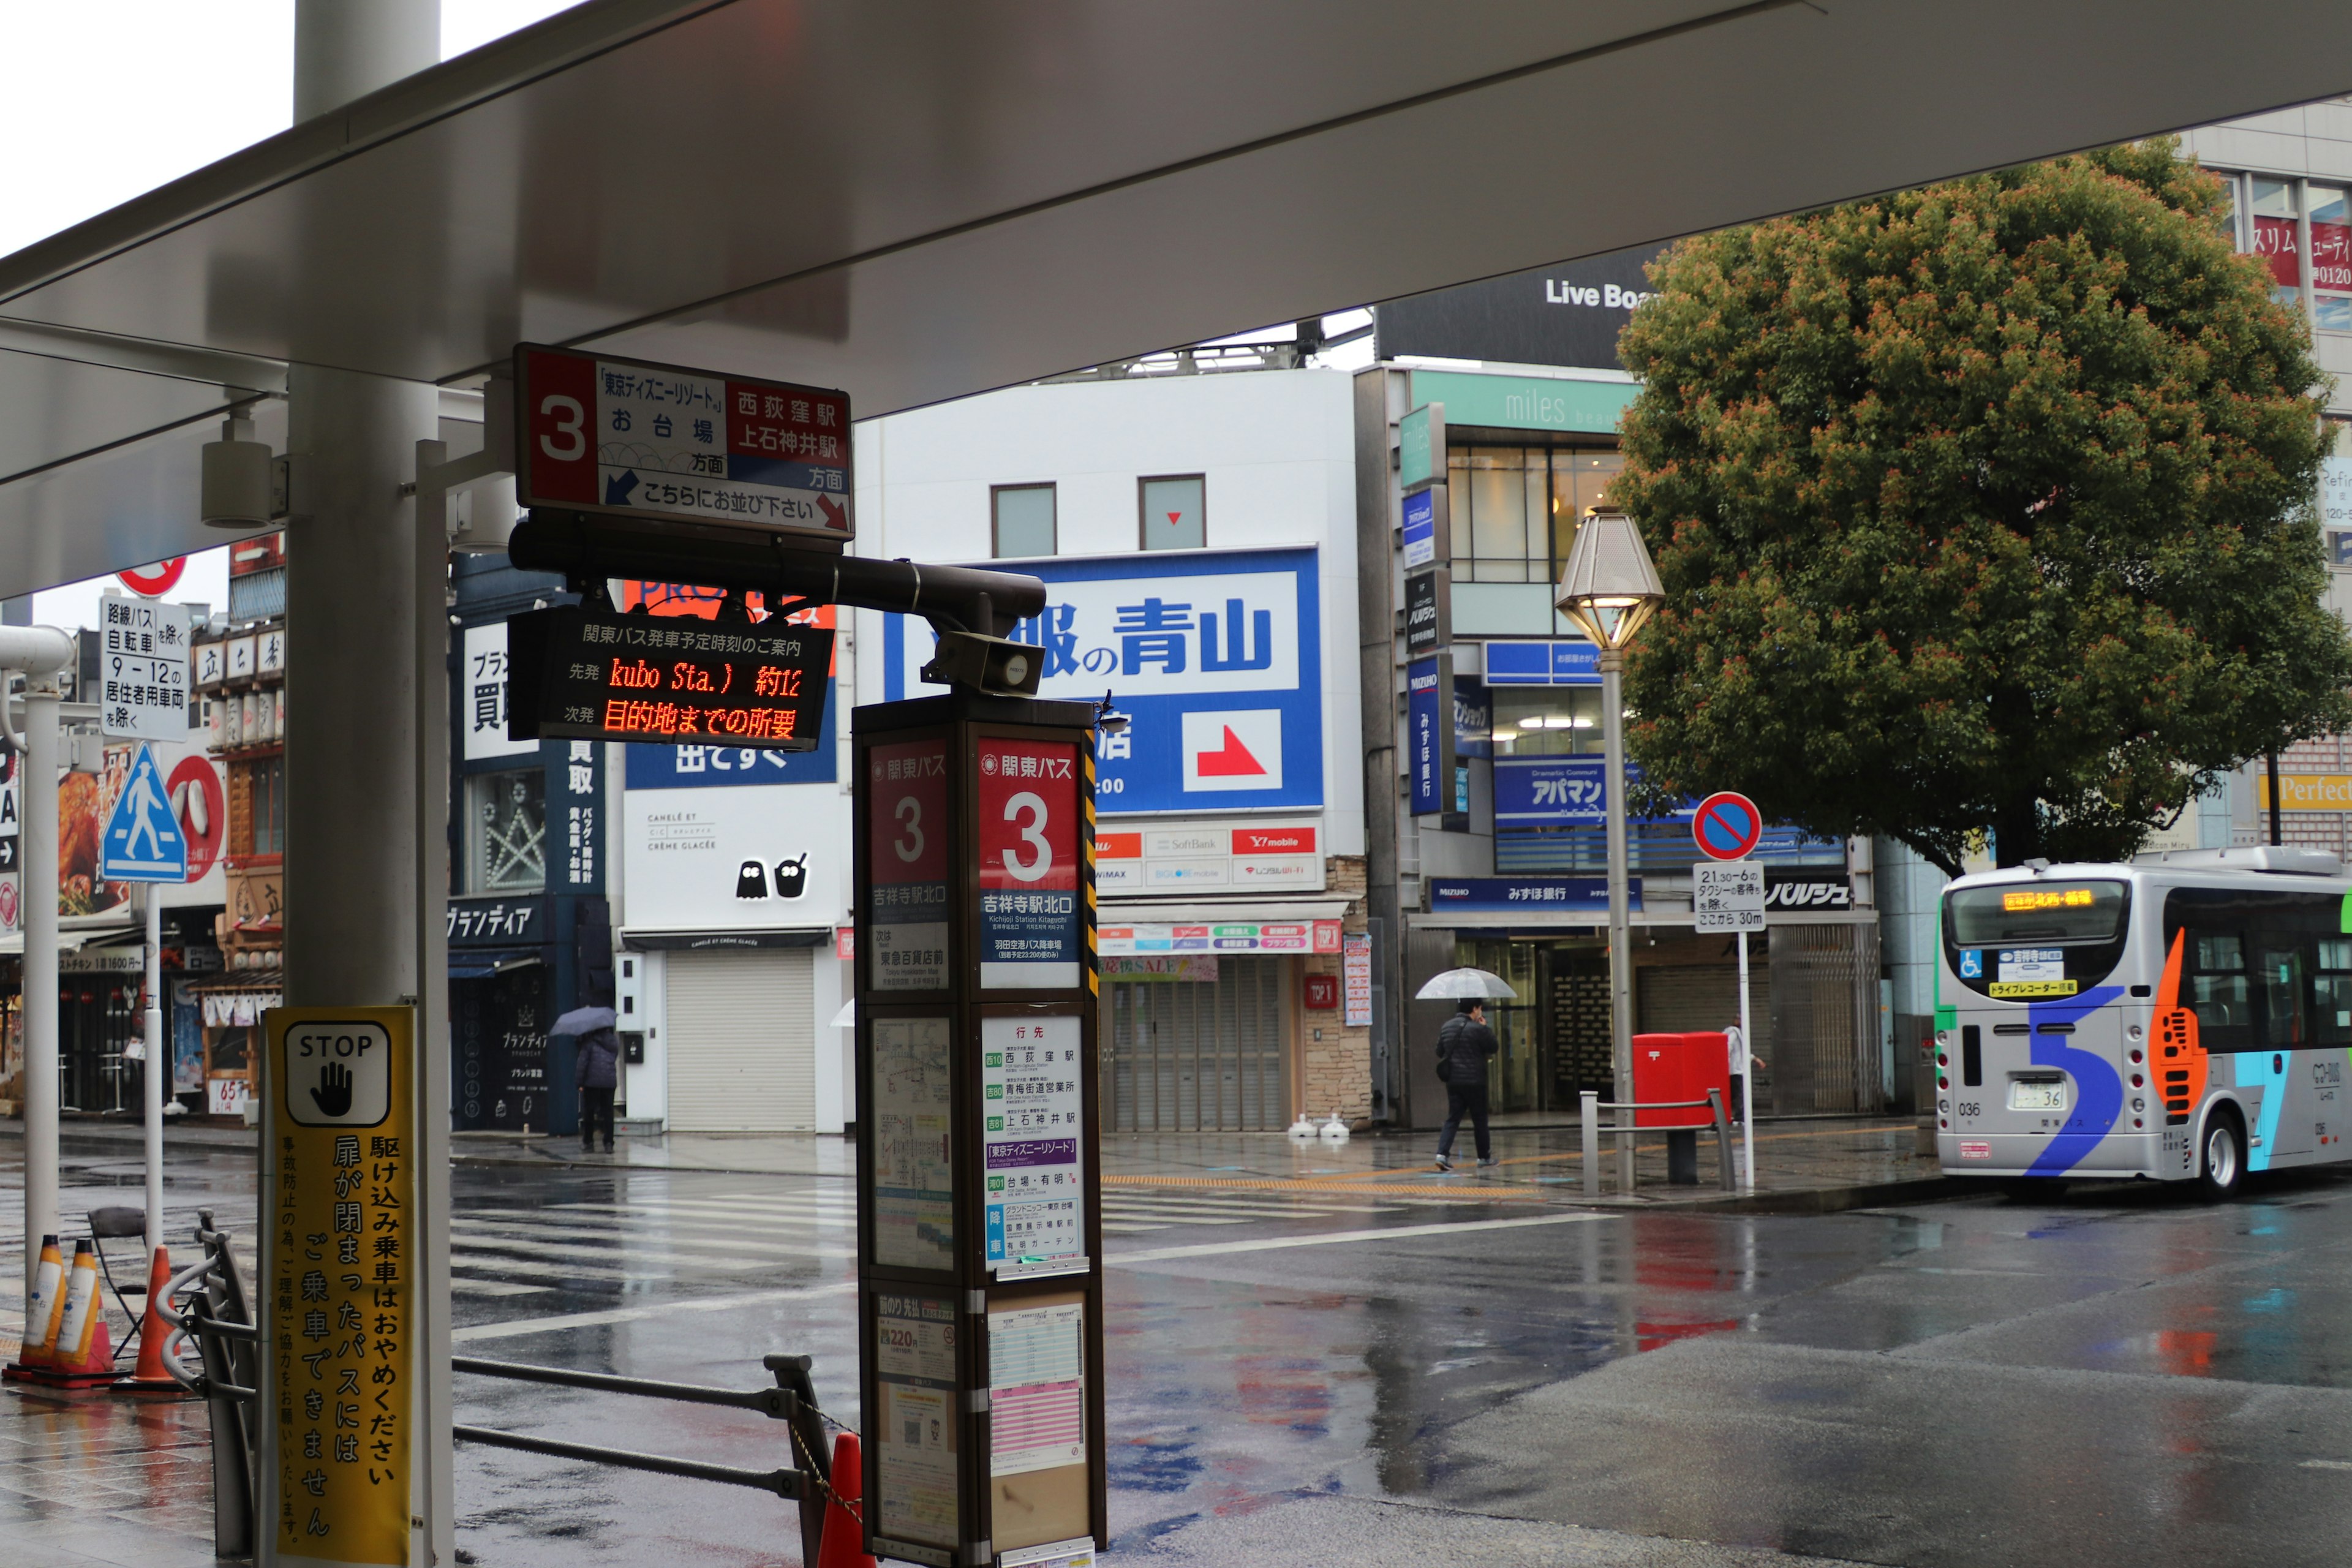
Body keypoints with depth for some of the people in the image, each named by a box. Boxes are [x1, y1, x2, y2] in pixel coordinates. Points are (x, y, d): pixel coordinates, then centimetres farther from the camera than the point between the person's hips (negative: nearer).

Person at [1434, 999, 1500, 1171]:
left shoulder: (1447, 1026, 6)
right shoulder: (1477, 1029, -14)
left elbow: (1440, 1052, 14)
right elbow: (1494, 1048, -4)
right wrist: (1486, 1028, 5)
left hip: (1452, 1081, 5)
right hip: (1474, 1082, -5)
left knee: (1453, 1118, 5)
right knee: (1480, 1120, 9)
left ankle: (1443, 1153, -13)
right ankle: (1484, 1157, 18)